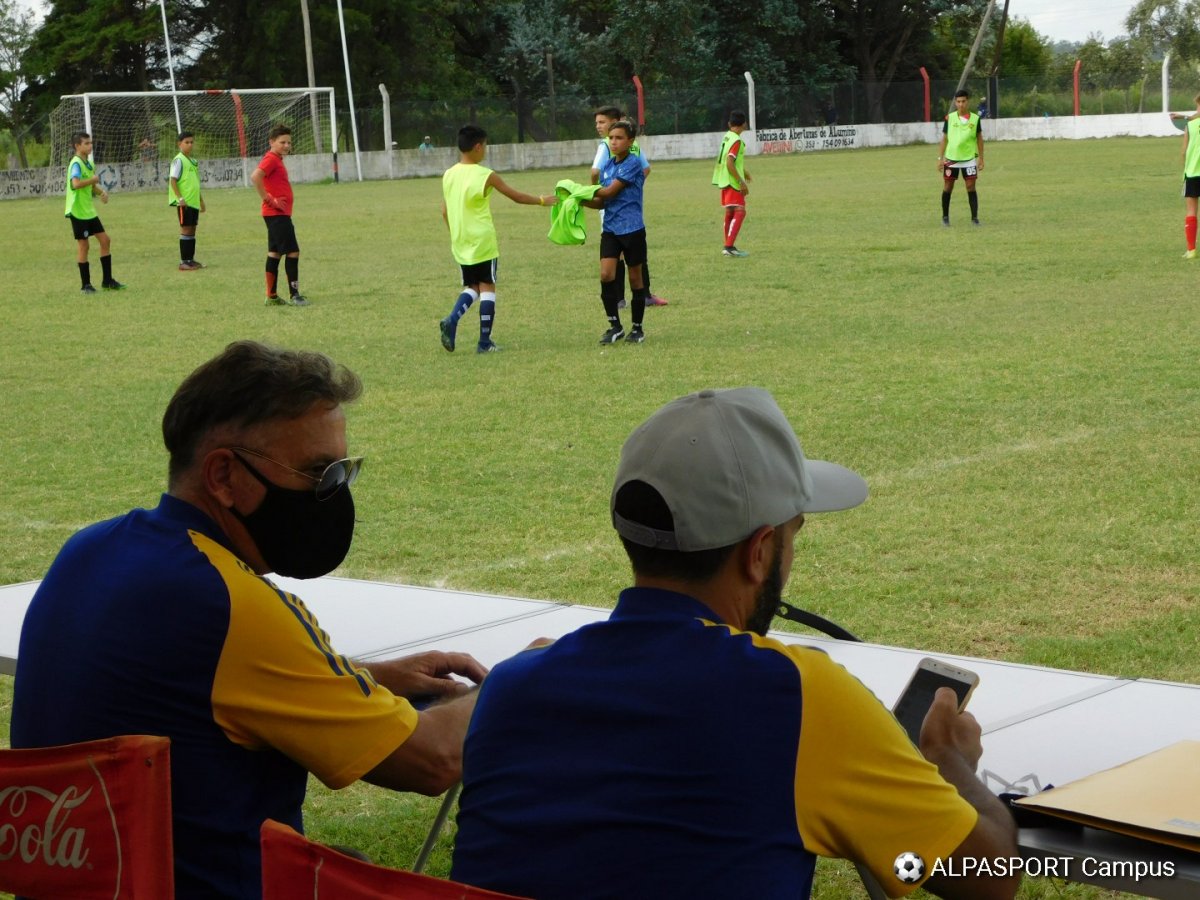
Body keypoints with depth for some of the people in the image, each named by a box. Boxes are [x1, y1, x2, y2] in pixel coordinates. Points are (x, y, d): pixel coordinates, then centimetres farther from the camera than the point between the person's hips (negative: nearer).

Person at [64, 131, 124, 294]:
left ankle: (107, 280, 16)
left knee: (105, 240, 8)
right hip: (78, 211, -9)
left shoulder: (89, 163, 12)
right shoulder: (76, 163, -16)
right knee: (83, 245, -3)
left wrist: (101, 192, 1)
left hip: (89, 210, 9)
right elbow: (76, 183, -34)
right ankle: (86, 285, 5)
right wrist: (93, 179, -19)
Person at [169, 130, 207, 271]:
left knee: (192, 230, 10)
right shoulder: (179, 160, -8)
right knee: (186, 229, -7)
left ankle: (191, 260, 16)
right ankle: (183, 262, -4)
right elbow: (173, 180, -13)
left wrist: (201, 201, 23)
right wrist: (180, 198, -21)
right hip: (184, 202, -8)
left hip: (194, 201, 8)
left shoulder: (193, 161, 16)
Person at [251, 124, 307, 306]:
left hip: (279, 214, 10)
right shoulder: (271, 159, -13)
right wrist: (270, 200, -23)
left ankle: (272, 296, 15)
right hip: (276, 214, -10)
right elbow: (255, 177, -28)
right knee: (293, 251, -9)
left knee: (275, 253, 11)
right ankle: (294, 295, -6)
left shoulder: (277, 160, 16)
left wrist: (272, 200, 13)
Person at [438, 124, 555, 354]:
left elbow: (445, 211, 9)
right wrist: (542, 201, 14)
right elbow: (517, 197, -1)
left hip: (461, 244, 5)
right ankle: (485, 342, 3)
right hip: (483, 242, -5)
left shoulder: (448, 175, 3)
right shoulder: (486, 176, -11)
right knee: (487, 287, 4)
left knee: (471, 287, 16)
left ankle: (451, 321, -9)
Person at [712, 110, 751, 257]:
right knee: (740, 212, -12)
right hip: (733, 182, -9)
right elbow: (729, 163, -24)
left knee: (730, 212, 17)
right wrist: (742, 182, -22)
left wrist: (743, 171, 36)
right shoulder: (737, 141, -16)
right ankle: (729, 246, -21)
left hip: (724, 182, 9)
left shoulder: (726, 137, 10)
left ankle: (729, 246, 25)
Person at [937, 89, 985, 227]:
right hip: (951, 158, 1)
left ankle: (974, 217, 1)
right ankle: (945, 217, 19)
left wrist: (981, 158, 4)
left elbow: (979, 138, 7)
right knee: (947, 187, 6)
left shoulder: (975, 118, 0)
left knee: (971, 187, -3)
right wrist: (940, 158, 1)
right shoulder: (950, 118, 0)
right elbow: (944, 139, 5)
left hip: (969, 158, -1)